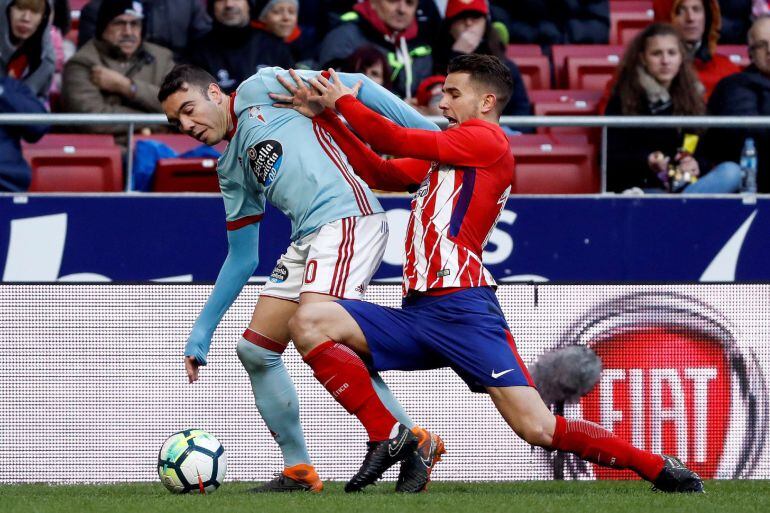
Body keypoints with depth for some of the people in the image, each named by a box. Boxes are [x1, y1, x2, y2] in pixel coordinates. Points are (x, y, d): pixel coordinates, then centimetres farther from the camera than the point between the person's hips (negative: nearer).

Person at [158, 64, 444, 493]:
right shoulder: (231, 171, 25)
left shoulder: (259, 92, 4)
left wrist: (426, 131, -8)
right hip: (308, 241, 9)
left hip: (348, 217, -9)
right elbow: (242, 259, 29)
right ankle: (299, 470, 12)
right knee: (255, 350, 5)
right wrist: (202, 332, 27)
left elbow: (351, 86, -1)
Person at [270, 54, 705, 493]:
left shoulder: (487, 139, -1)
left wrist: (343, 101, 9)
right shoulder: (441, 157, 24)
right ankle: (389, 435, -8)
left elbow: (398, 141, -4)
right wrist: (326, 115, 18)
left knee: (538, 429, -15)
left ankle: (659, 469, 3)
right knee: (308, 322, -10)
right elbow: (378, 173, 21)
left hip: (463, 310, -8)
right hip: (415, 314, 8)